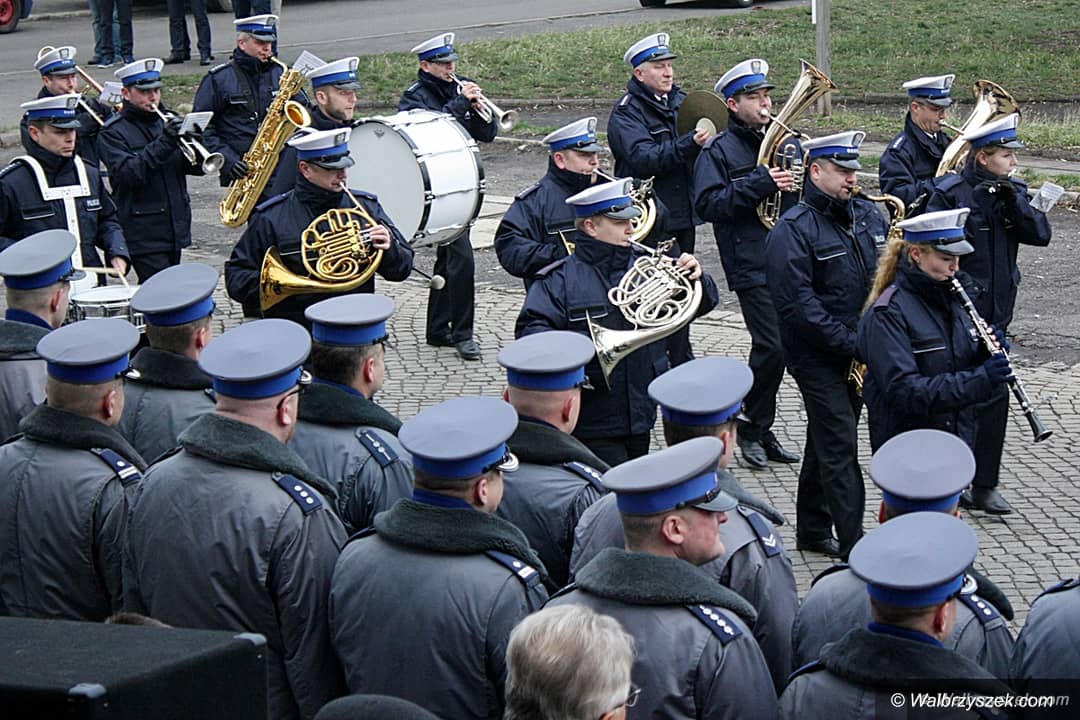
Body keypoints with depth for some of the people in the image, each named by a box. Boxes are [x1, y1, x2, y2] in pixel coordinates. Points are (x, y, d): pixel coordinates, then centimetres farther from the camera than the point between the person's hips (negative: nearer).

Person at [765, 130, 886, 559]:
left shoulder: (868, 215, 8)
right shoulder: (792, 230, -14)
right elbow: (796, 303, -21)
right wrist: (850, 343, -22)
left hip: (859, 353, 7)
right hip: (817, 357, -7)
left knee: (828, 440, 16)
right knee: (840, 446, -9)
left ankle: (813, 532, 27)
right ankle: (855, 546, -8)